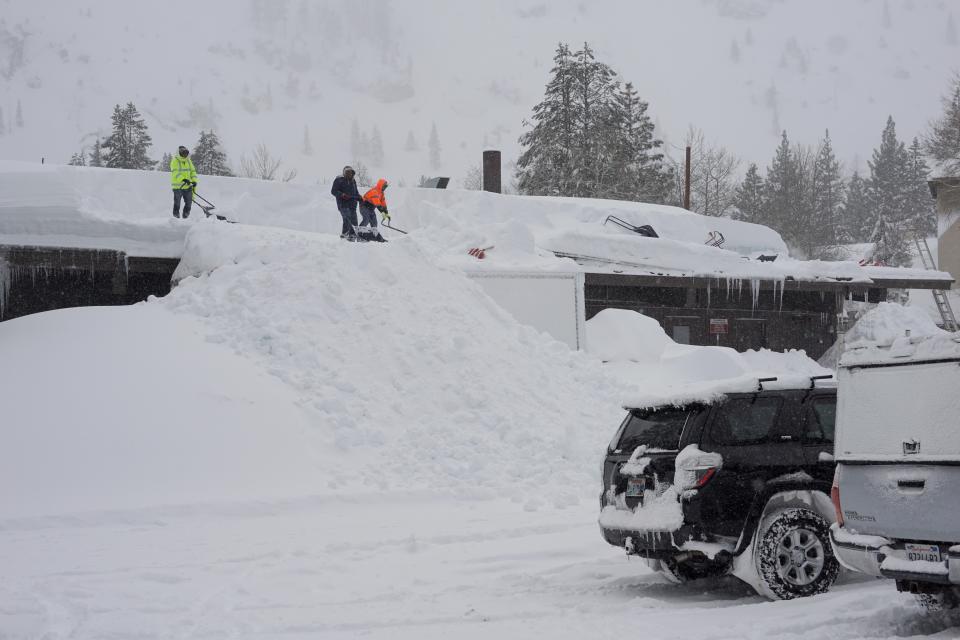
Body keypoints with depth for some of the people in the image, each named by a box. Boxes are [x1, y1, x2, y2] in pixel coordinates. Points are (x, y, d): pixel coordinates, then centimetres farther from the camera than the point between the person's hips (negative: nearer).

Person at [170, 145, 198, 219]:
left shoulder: (188, 161, 12)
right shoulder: (175, 161, -8)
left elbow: (193, 171, 12)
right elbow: (175, 173, -20)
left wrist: (194, 181, -5)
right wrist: (183, 179, -34)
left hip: (188, 186, 6)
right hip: (178, 186, -6)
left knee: (189, 202, 7)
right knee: (177, 203, 1)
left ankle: (186, 217, 19)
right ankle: (176, 216, 10)